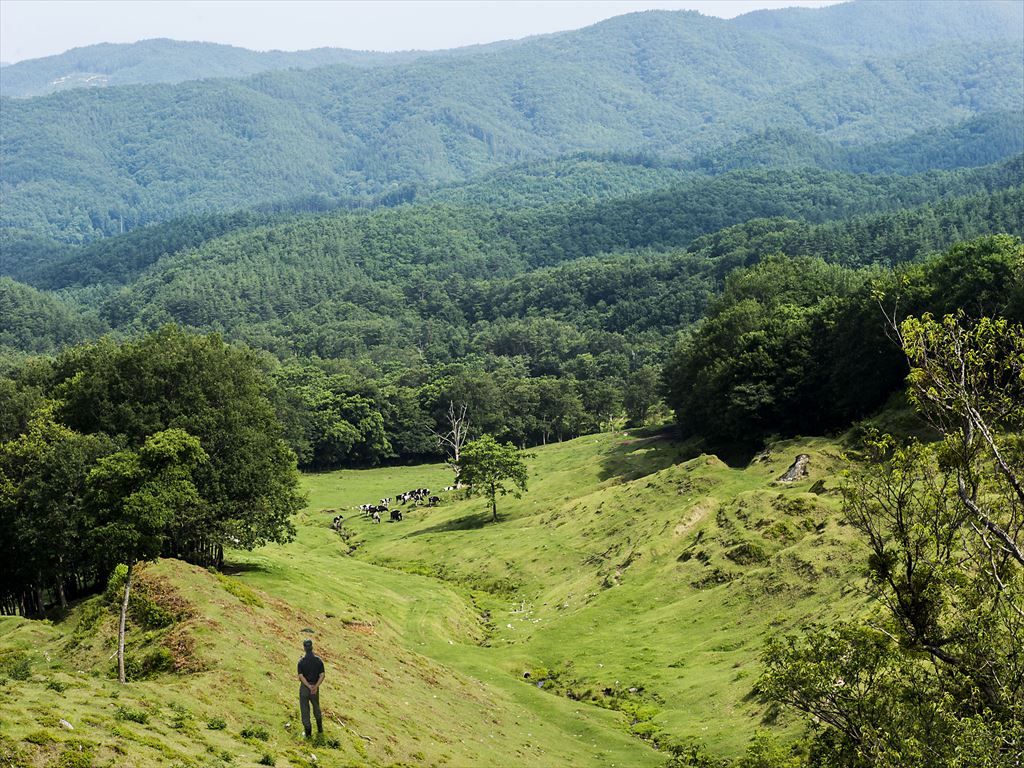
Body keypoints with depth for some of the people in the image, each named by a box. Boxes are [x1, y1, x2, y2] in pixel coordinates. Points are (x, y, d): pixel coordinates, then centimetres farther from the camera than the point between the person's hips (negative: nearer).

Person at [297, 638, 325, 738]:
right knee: (316, 707, 25)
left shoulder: (301, 661, -12)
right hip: (315, 687, 3)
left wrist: (309, 687, -21)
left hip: (304, 687, -3)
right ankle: (320, 728, 32)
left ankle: (308, 732, 5)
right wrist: (315, 687, -19)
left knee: (304, 709, 6)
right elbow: (322, 675, -12)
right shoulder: (319, 660, -6)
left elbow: (301, 677, -19)